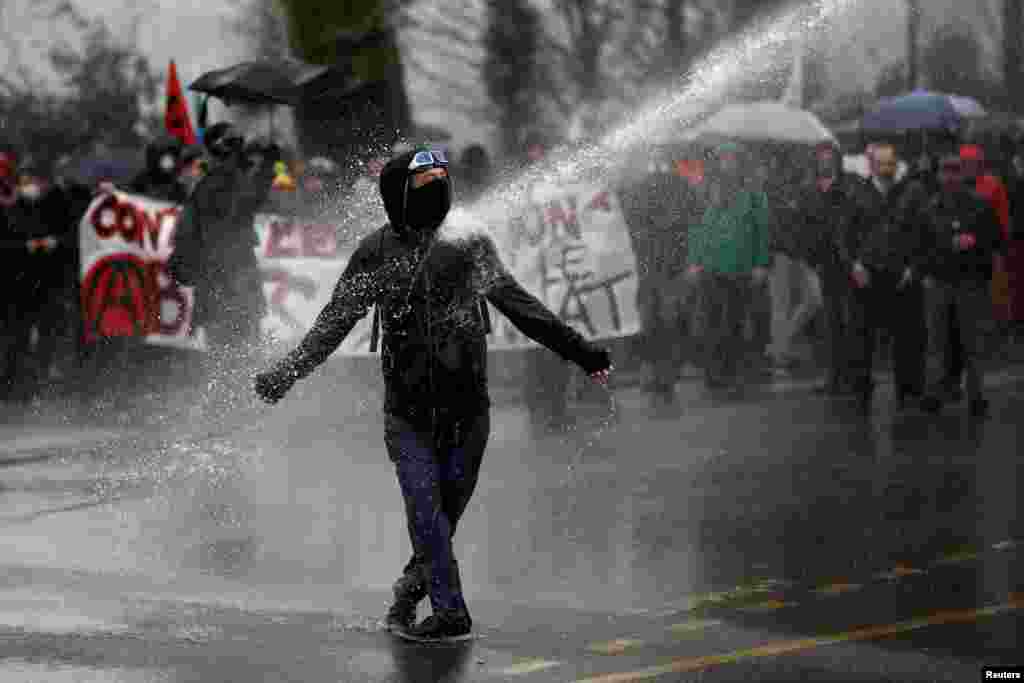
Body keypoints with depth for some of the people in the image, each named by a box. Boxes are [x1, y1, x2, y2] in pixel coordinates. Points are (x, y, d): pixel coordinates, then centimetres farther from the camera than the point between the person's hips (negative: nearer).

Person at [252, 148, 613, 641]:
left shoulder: (468, 247, 3)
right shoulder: (376, 253, 2)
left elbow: (520, 307, 7)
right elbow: (334, 322, 6)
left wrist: (579, 350, 3)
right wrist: (285, 373, -2)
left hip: (466, 409, 1)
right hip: (408, 410, -1)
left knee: (447, 509, 4)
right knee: (426, 508, -10)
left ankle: (413, 586, 26)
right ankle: (449, 610, -7)